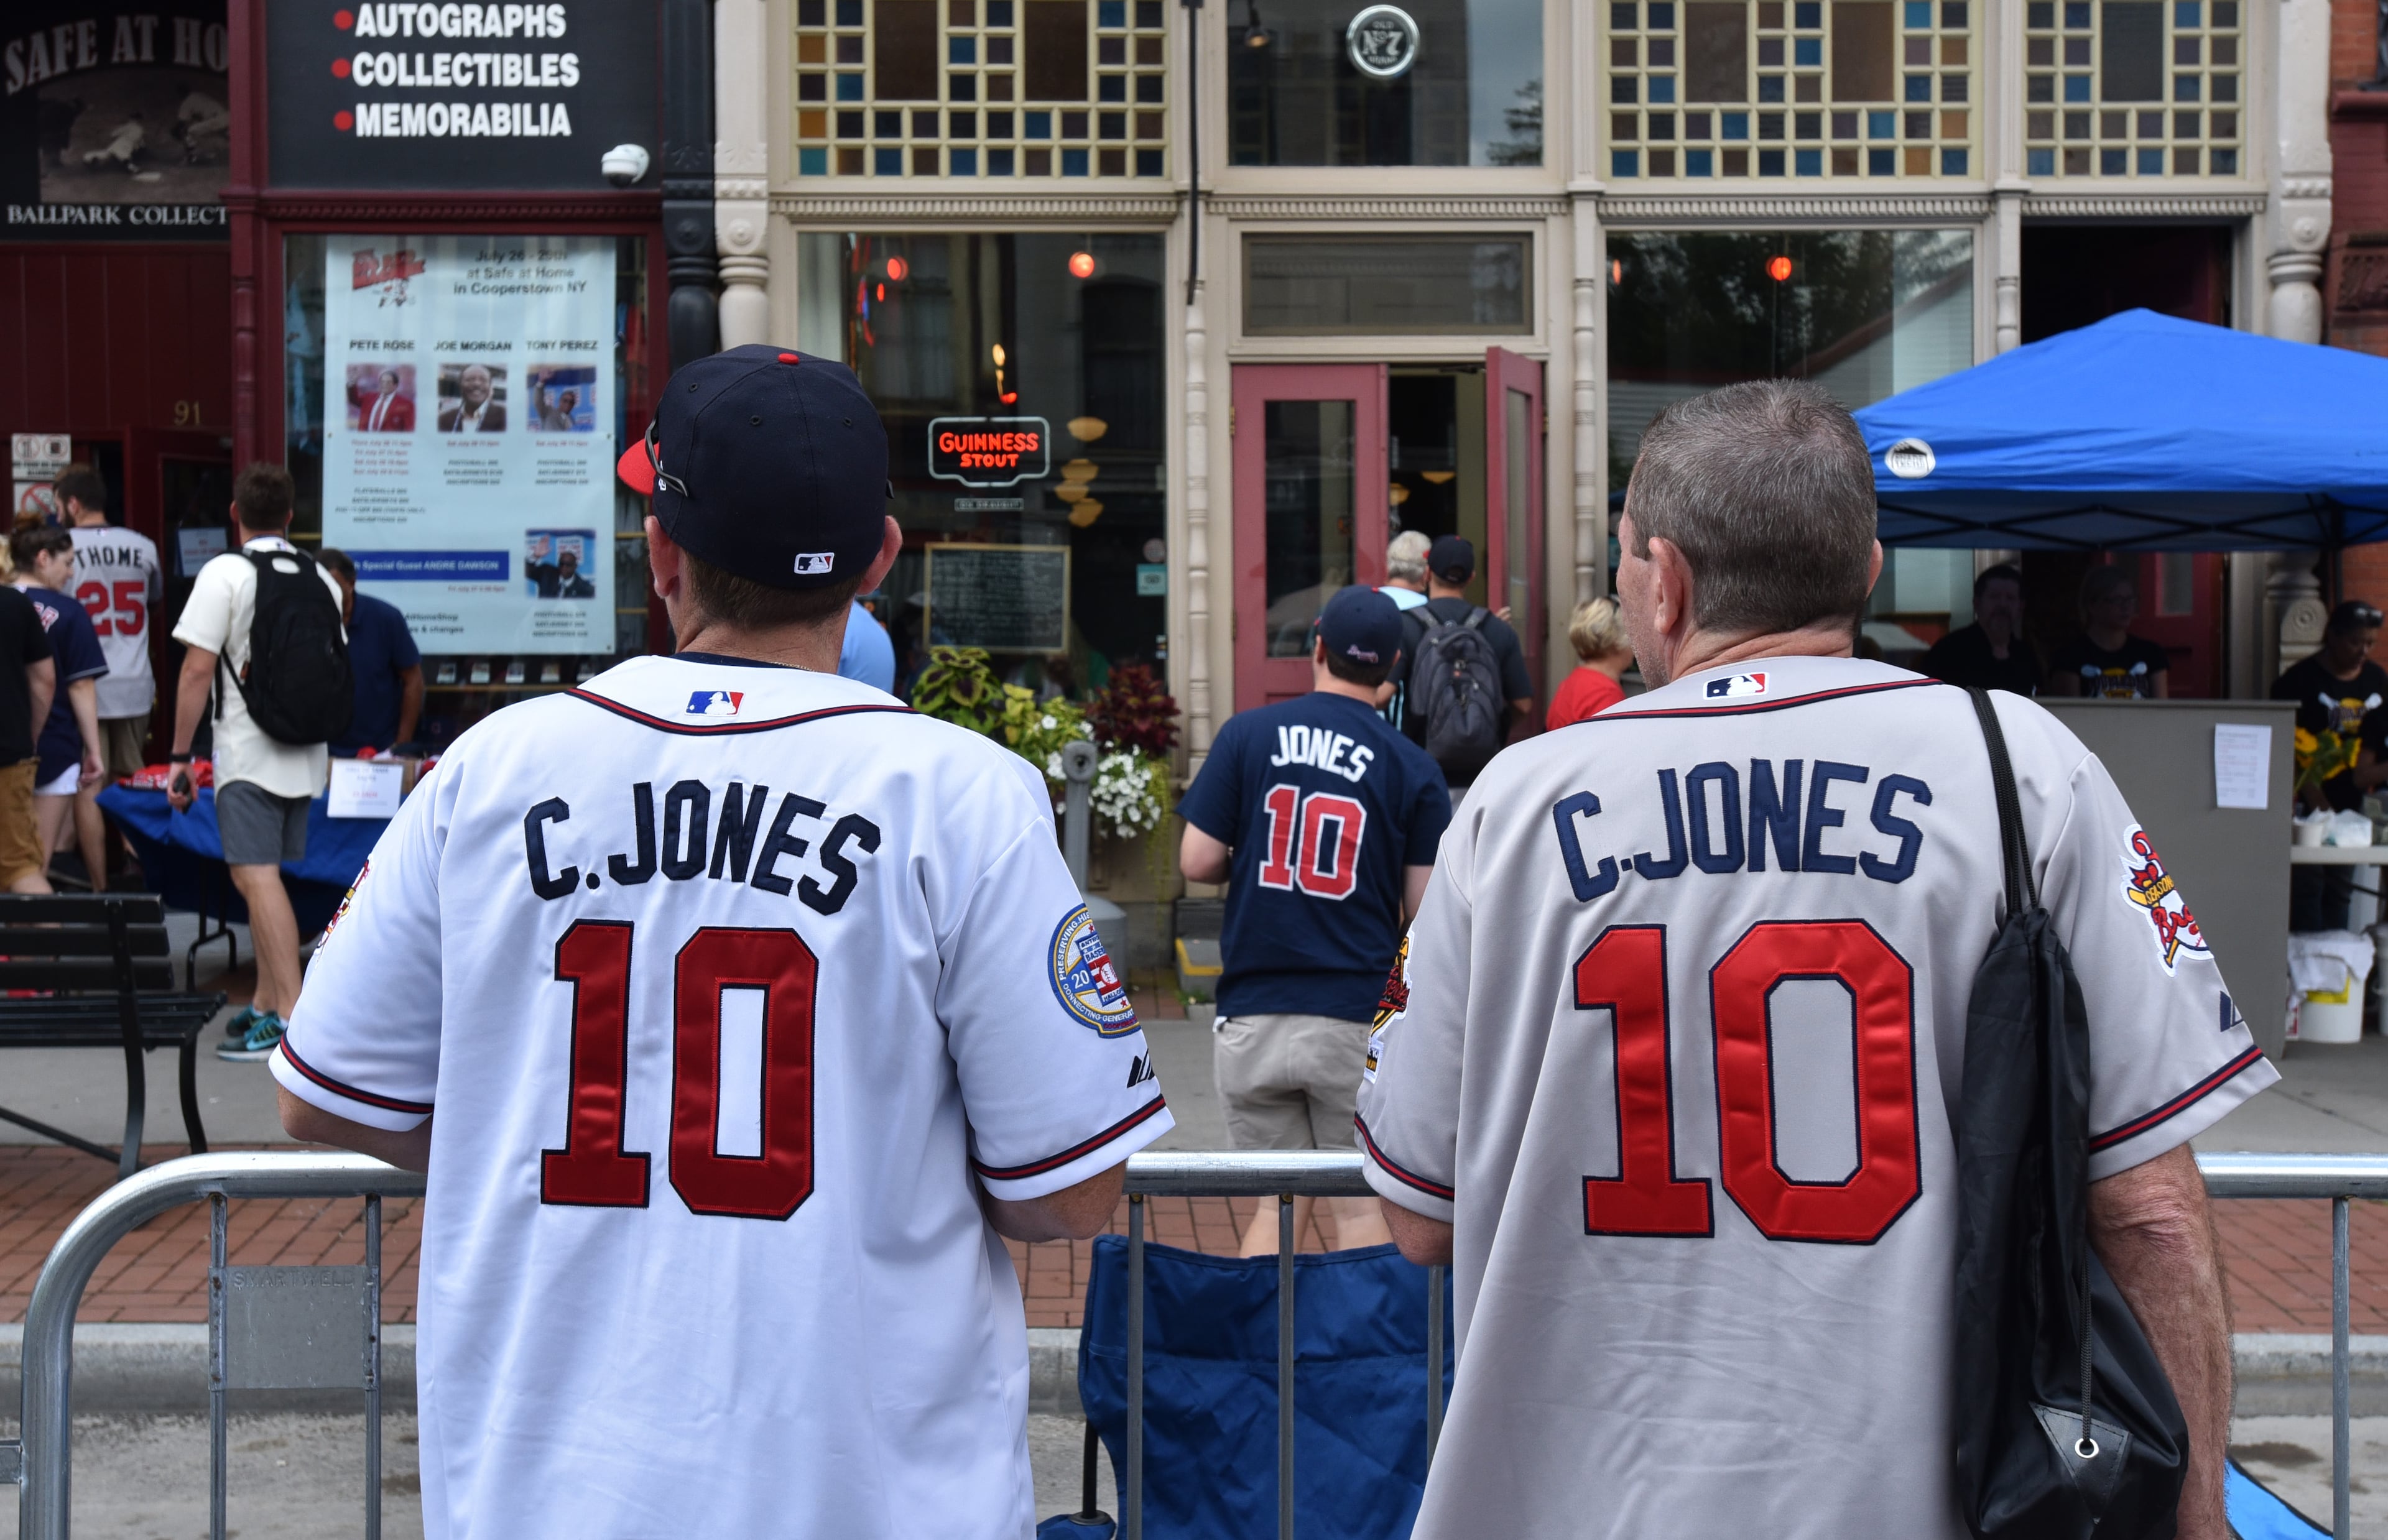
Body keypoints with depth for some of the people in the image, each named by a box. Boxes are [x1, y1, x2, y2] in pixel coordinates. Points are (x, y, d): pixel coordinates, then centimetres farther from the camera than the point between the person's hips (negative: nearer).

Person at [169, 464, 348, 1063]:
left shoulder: (225, 573, -8)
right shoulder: (321, 579, 9)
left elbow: (197, 670, -12)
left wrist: (180, 755, -8)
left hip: (248, 754, -7)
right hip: (305, 755, 7)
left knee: (256, 877, -10)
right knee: (265, 876, 16)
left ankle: (292, 1017, -16)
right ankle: (266, 1002, 21)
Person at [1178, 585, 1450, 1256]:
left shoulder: (1246, 735, -1)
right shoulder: (1413, 767, -2)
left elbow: (1197, 862, -2)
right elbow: (1427, 909, -2)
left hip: (1254, 1016, 2)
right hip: (1359, 1018, -1)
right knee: (1358, 1205, 6)